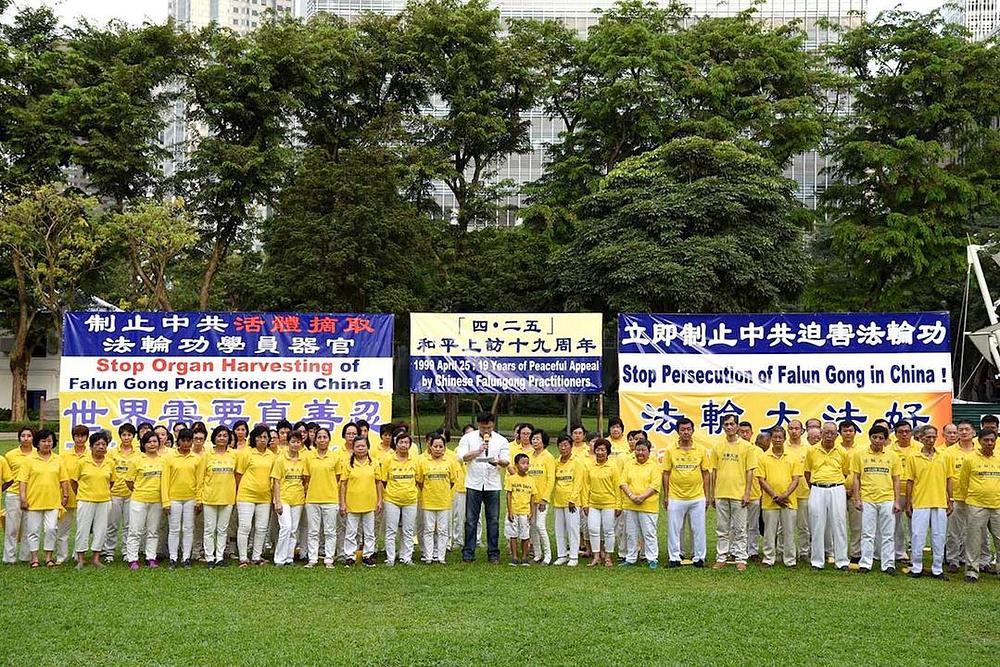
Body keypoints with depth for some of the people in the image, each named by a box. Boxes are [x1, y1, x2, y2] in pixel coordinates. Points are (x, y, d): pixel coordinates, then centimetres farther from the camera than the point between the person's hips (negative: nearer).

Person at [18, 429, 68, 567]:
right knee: (34, 530, 5)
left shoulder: (58, 460, 8)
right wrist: (23, 498, -9)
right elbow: (22, 480, -3)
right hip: (34, 501, -2)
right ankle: (34, 558, 14)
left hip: (53, 502, 2)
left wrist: (65, 496, 6)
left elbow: (64, 480, 12)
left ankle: (49, 557, 9)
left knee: (51, 529, -2)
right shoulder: (28, 460, 0)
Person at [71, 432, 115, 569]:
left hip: (104, 501, 3)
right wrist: (80, 495, 8)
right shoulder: (83, 462, -4)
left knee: (101, 529, 6)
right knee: (83, 528, 1)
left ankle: (96, 557, 16)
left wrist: (104, 493, 13)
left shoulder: (110, 463, 3)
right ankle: (80, 559, 11)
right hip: (85, 501, -3)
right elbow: (73, 481, 4)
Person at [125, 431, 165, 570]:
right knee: (136, 531, -1)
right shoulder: (137, 460, -5)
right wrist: (137, 491, 5)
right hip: (139, 500, -3)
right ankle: (132, 559, 5)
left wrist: (165, 498, 6)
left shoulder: (163, 460, 3)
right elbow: (129, 480, 0)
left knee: (153, 531, 10)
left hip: (156, 500, 3)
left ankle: (151, 558, 18)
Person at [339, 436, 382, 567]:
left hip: (369, 504, 1)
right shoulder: (348, 464, -1)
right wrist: (342, 503, -4)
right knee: (351, 533, 5)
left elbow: (378, 483, 8)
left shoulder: (374, 464, 3)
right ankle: (350, 556, 14)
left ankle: (368, 555, 19)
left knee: (369, 533, 9)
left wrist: (379, 501, 4)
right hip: (352, 504, -1)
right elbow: (343, 484, 0)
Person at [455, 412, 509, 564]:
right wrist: (478, 451, -16)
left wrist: (498, 461, -21)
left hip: (493, 485, 1)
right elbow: (461, 456, -7)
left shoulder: (501, 441, 6)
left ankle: (493, 554, 12)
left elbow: (507, 461, 1)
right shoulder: (468, 438, 3)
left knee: (493, 520, 4)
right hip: (474, 484, -1)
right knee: (471, 520, 2)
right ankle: (468, 554, 9)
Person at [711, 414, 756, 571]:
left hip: (739, 494, -3)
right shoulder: (717, 447, 8)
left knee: (739, 529, 2)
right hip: (721, 494, 3)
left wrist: (747, 493, -8)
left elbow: (749, 471, -2)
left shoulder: (746, 446, -1)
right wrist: (712, 494, 8)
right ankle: (721, 557, 15)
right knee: (722, 529, 9)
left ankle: (740, 558, 9)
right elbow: (714, 471, 11)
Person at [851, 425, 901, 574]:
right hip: (867, 500, -1)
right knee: (867, 534, 3)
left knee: (887, 535, 4)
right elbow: (856, 478, 5)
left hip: (887, 500, 1)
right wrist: (857, 499, -1)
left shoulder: (892, 456, 7)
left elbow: (896, 480, 8)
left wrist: (897, 501, 2)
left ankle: (888, 564, 10)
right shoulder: (860, 454, 4)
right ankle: (865, 564, 9)